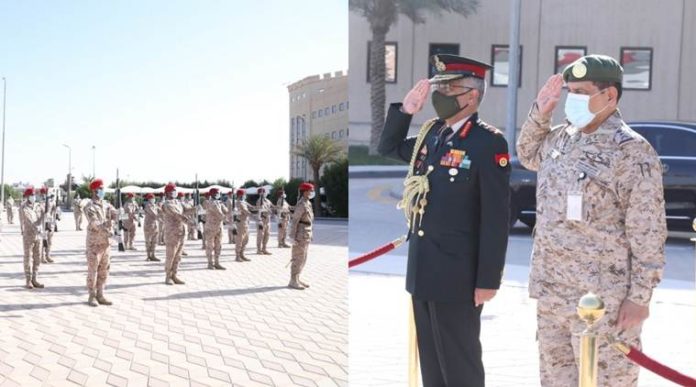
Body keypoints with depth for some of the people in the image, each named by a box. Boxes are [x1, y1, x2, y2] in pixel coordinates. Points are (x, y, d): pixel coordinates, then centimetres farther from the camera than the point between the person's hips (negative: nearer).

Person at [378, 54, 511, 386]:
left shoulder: (489, 143, -14)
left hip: (457, 276, -7)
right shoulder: (430, 134, 8)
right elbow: (387, 149, 24)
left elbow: (496, 218, -15)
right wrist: (405, 110, 7)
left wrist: (488, 280, -16)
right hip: (422, 270, 7)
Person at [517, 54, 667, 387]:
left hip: (603, 299, -7)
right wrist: (539, 113, 11)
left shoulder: (631, 150, -14)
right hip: (551, 293, 8)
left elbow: (648, 232, -14)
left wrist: (640, 297, -15)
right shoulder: (561, 138, 8)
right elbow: (528, 155, 28)